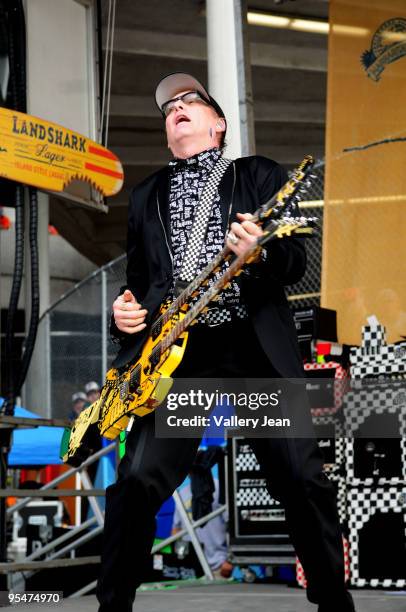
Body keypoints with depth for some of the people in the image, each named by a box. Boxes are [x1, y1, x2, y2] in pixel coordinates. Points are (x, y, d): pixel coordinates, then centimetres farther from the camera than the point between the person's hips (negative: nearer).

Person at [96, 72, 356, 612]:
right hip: (175, 350, 2)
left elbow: (296, 263, 5)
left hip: (256, 345, -1)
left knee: (304, 479, -7)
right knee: (138, 480, -12)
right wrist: (125, 311, 3)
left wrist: (261, 250, -18)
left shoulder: (260, 176, 14)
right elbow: (137, 280, 26)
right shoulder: (145, 197, 23)